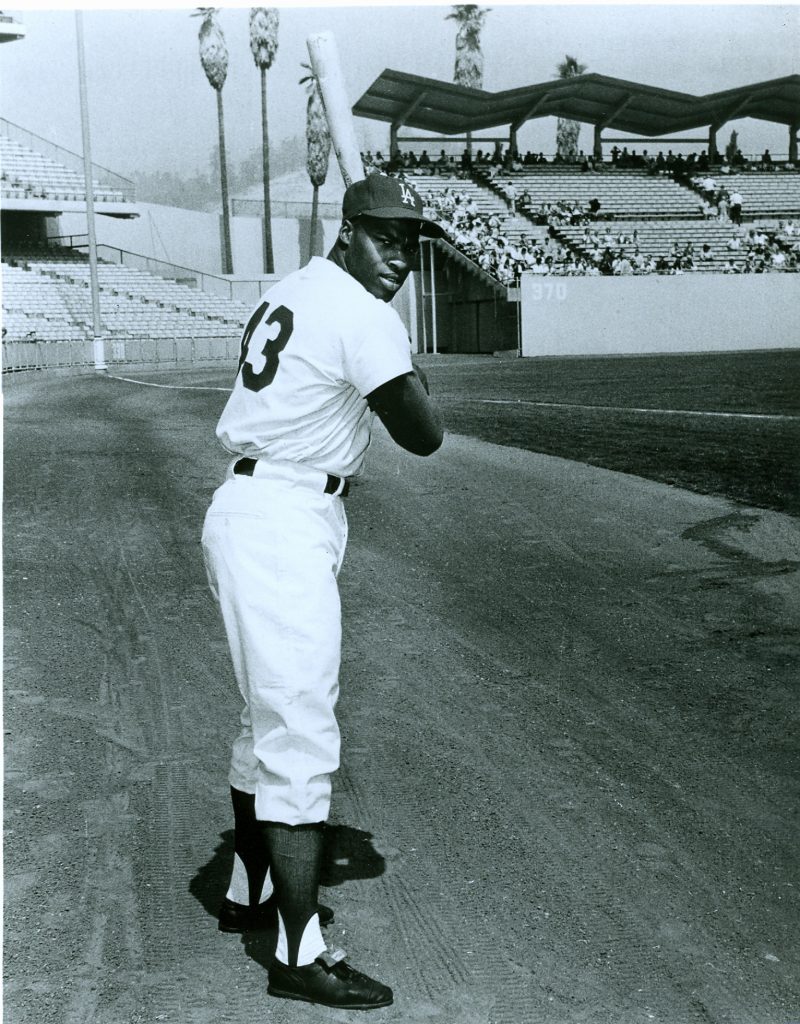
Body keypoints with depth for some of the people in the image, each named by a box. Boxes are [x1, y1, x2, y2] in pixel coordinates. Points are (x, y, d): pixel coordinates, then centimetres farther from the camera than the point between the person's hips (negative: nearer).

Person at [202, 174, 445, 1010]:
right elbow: (424, 436, -11)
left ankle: (250, 891, 35)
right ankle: (299, 954, -1)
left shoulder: (290, 292, 15)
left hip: (244, 510, 10)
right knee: (300, 737, -7)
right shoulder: (362, 314, -14)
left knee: (270, 719, 21)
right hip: (283, 530, -10)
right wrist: (411, 382, 8)